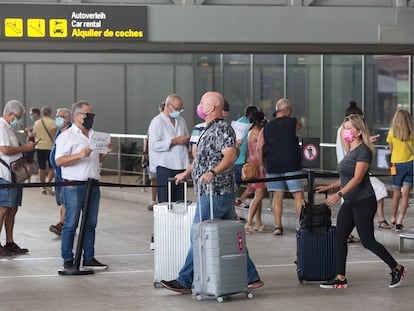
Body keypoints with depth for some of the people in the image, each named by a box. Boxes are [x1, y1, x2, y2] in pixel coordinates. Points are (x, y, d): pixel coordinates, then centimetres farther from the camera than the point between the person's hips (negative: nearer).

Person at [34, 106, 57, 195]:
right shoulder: (51, 122, -6)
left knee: (42, 168, 10)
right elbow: (54, 134, -13)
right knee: (52, 167, 4)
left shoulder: (37, 123, 8)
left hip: (39, 147, 4)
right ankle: (48, 183, -12)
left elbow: (35, 135, 13)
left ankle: (43, 187, 12)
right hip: (49, 147, -4)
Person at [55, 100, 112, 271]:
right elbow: (59, 161, -13)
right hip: (74, 186, -7)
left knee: (91, 223, 10)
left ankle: (89, 257, 17)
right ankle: (67, 260, 1)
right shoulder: (67, 136, -6)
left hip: (93, 185, 7)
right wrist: (79, 155, -25)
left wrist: (105, 151, 4)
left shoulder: (94, 136, 17)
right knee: (70, 224, -3)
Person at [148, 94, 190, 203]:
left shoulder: (181, 121, 17)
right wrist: (175, 141, -17)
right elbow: (154, 145, -15)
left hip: (180, 165, 6)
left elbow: (186, 139, 28)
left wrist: (187, 141, 3)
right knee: (165, 201, -6)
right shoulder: (157, 122, -4)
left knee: (179, 200, 5)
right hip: (165, 166, -6)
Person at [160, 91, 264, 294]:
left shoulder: (222, 129, -13)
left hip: (215, 193, -10)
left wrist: (213, 172, -42)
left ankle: (184, 281, 0)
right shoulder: (211, 129, 19)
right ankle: (251, 278, 13)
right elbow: (202, 157, 33)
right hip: (223, 193, 10)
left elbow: (231, 155, -29)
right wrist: (186, 173, 41)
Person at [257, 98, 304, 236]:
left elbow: (259, 148, 3)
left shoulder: (266, 127, 7)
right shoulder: (293, 123, -1)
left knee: (277, 196, 7)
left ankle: (278, 226, 5)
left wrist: (261, 164, 11)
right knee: (298, 195, 0)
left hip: (272, 166, 3)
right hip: (291, 165, -3)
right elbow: (299, 125, 22)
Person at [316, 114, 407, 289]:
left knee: (367, 241, -5)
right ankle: (340, 279, 6)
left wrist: (339, 194, -32)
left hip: (364, 202, -9)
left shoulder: (363, 150, -14)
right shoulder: (351, 151, 14)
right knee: (340, 238, 3)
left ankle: (397, 269, 9)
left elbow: (357, 178, -24)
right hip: (349, 203, 9)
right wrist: (329, 187, 19)